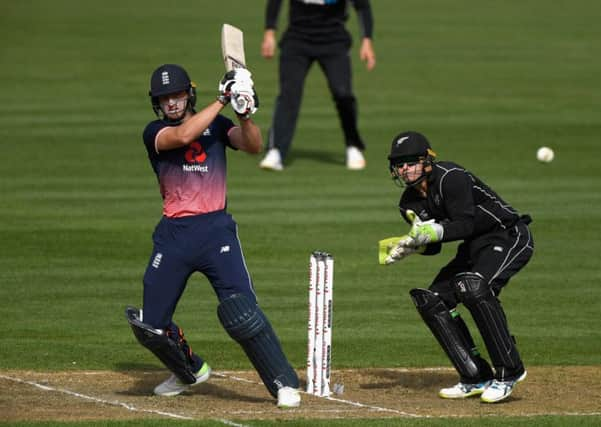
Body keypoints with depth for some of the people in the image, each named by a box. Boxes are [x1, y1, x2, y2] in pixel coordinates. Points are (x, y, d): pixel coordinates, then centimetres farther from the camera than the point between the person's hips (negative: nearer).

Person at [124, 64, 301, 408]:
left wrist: (245, 113, -24)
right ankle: (191, 371, 33)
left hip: (216, 228, -2)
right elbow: (182, 135, -17)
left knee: (241, 311, -19)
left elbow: (255, 145, -6)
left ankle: (284, 383, -12)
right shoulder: (155, 133, 5)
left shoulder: (216, 125, 10)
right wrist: (222, 100, -19)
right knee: (149, 325, 5)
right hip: (173, 234, 2)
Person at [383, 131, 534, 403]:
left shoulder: (450, 177, -21)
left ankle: (509, 370, -25)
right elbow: (431, 245, 9)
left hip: (510, 237, -9)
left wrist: (436, 232, -42)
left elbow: (466, 224, -28)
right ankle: (476, 378, 1)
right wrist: (411, 246, -11)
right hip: (474, 247, 9)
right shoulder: (409, 203, 4)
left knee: (474, 287, -33)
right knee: (431, 300, -3)